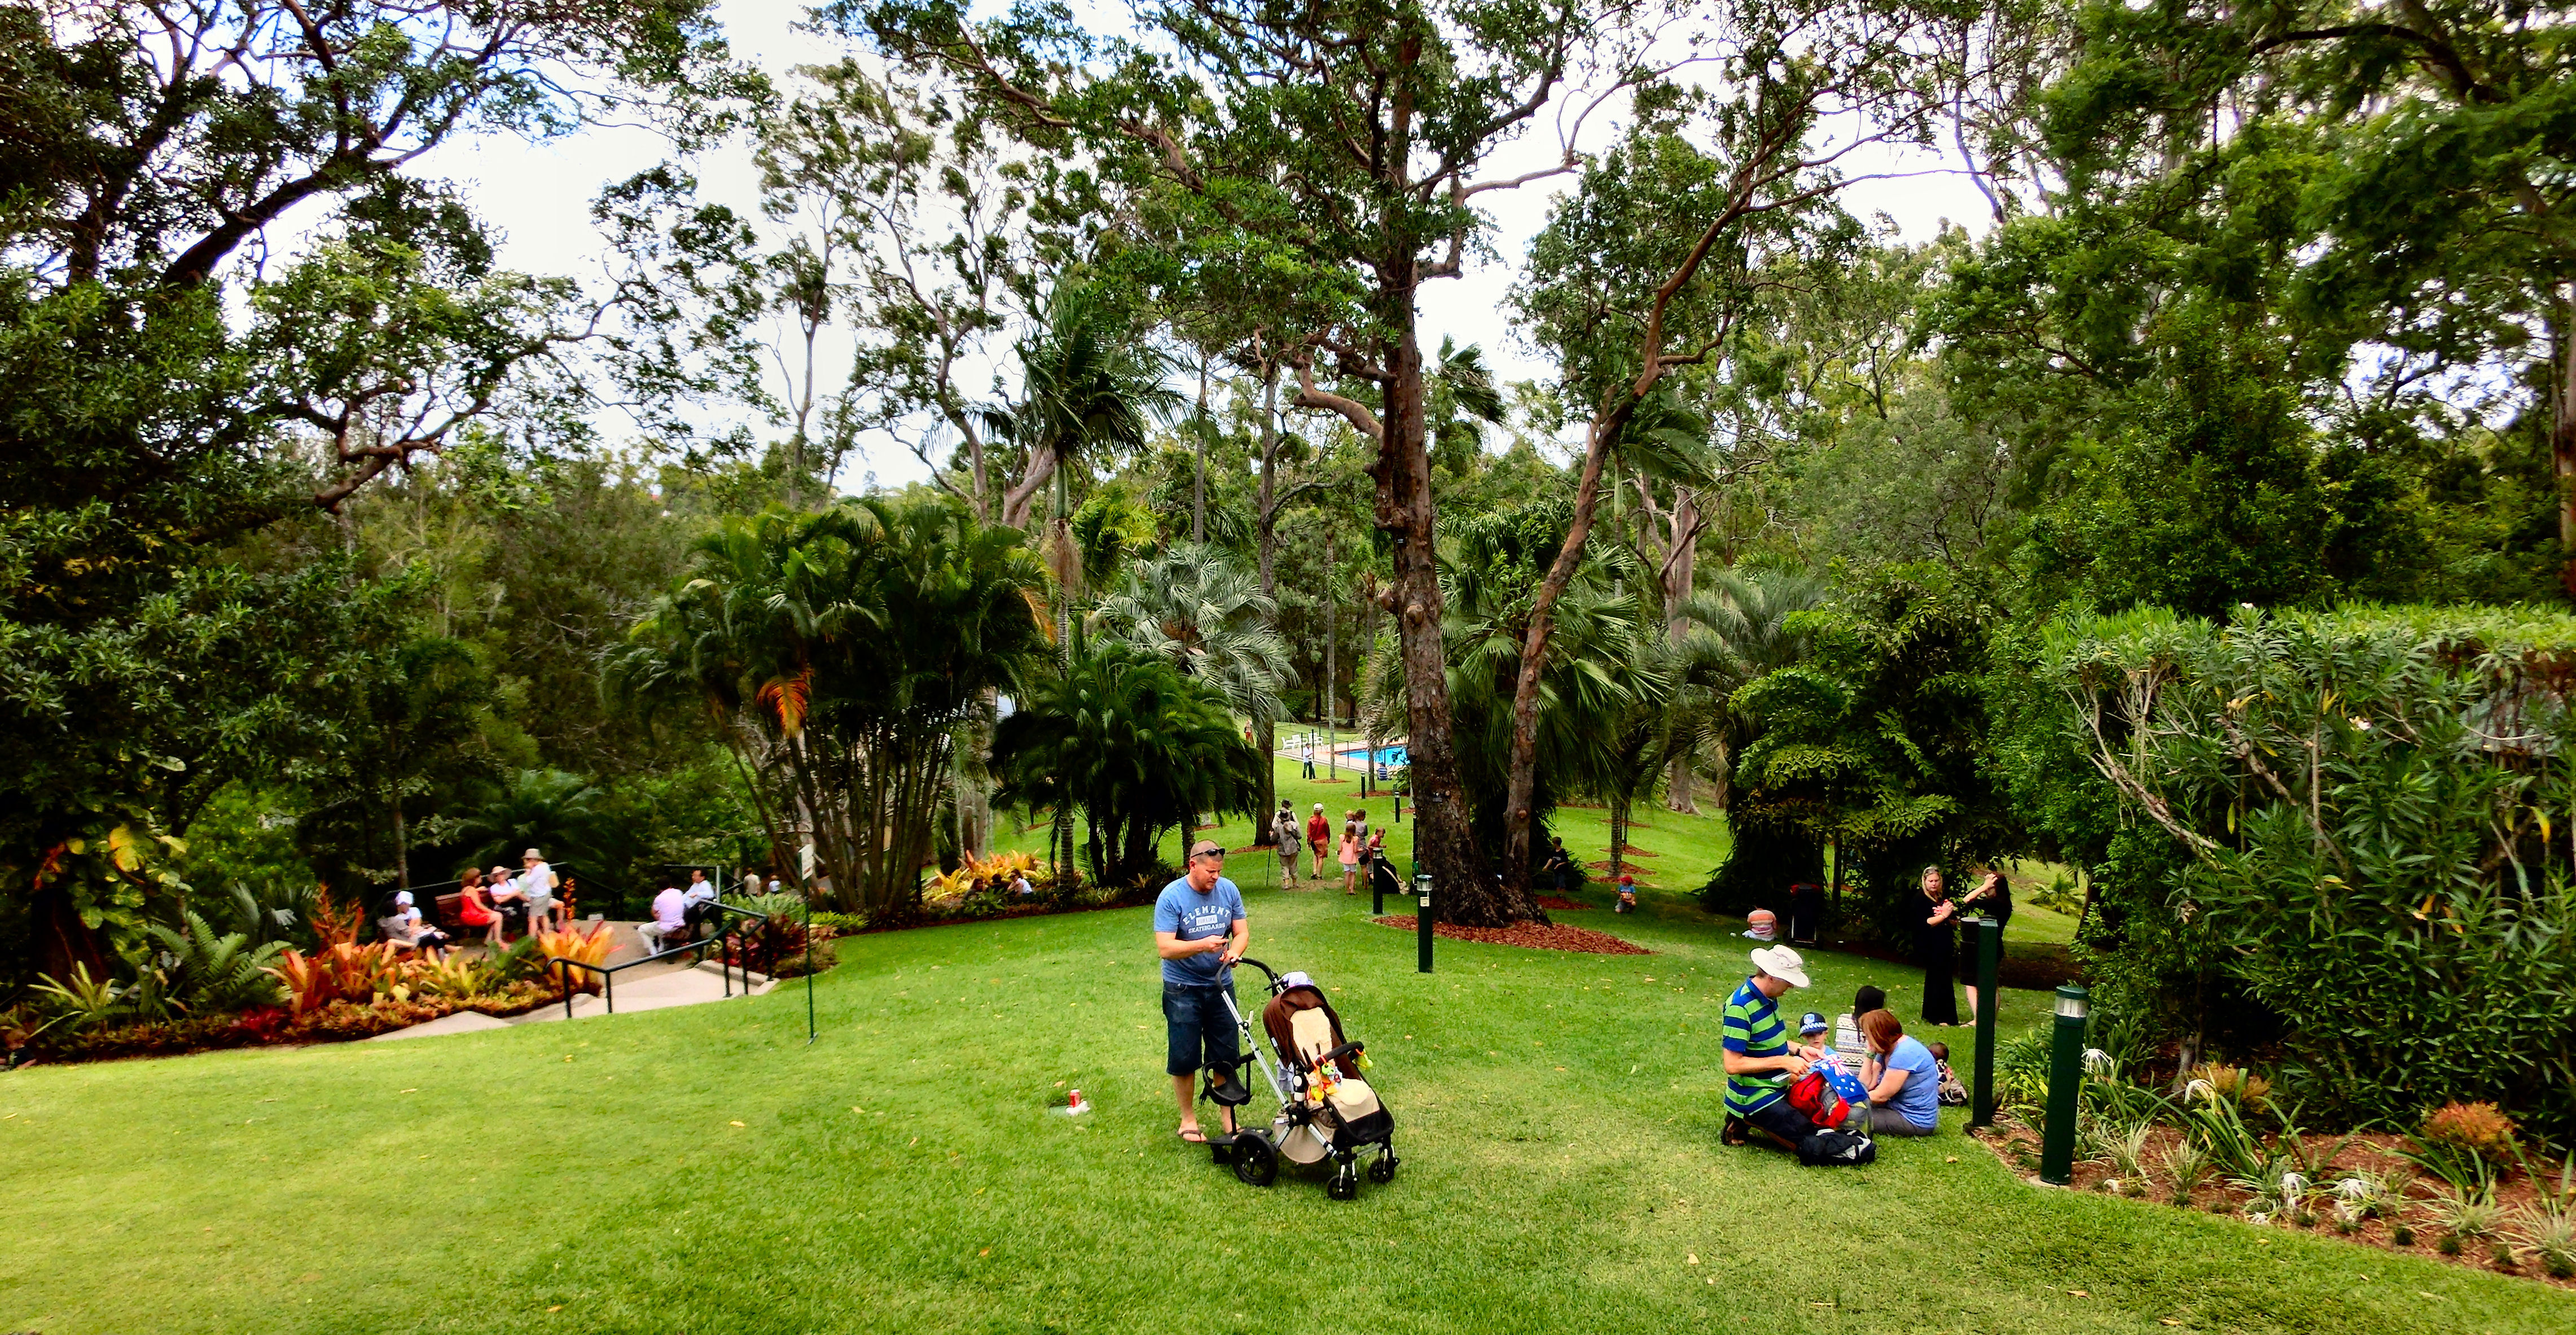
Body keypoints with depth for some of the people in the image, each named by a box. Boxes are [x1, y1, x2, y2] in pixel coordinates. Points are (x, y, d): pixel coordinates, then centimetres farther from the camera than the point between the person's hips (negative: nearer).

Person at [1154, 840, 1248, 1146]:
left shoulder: (1228, 890, -1)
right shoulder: (1171, 897, -14)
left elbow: (1242, 931, 3)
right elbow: (1165, 948, -19)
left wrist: (1235, 951, -20)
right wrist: (1202, 945, -34)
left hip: (1221, 985, 4)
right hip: (1183, 990, -3)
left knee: (1225, 1056, 10)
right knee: (1184, 1059, 5)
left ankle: (1228, 1117, 24)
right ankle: (1188, 1118, 23)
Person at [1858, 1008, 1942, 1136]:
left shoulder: (1905, 1053, -23)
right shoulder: (1887, 1050, 7)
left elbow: (1881, 1096, -18)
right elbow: (1866, 1085, 1)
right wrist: (1870, 1053, -3)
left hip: (1915, 1121, -10)